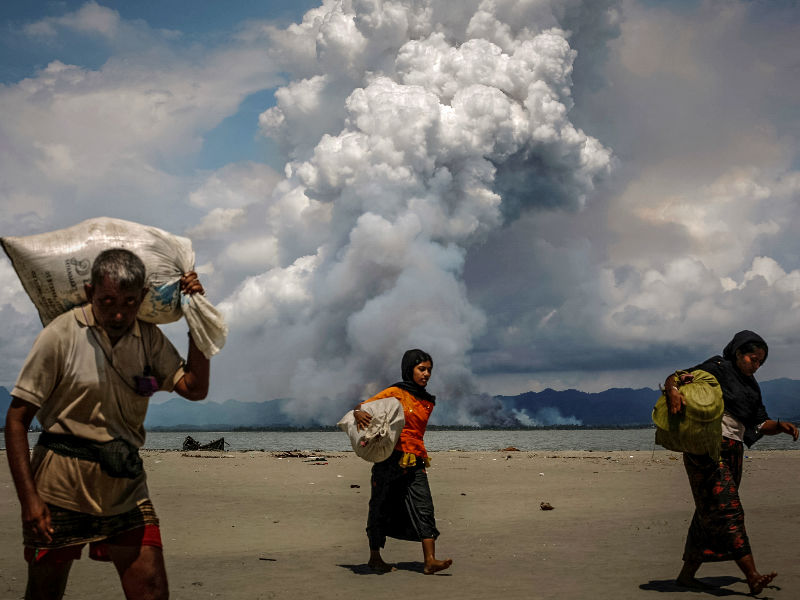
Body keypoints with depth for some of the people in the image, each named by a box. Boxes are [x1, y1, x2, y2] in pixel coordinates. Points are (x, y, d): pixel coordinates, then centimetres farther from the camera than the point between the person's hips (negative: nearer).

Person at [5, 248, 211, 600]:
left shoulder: (149, 339, 5)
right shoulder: (60, 336, -9)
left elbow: (195, 388, -4)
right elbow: (17, 419, -9)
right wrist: (29, 499, -16)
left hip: (126, 484, 3)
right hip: (61, 484, -3)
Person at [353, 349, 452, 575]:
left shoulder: (427, 402, 14)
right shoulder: (395, 393, -2)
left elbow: (416, 431, 14)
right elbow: (362, 407, -4)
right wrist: (359, 414, -26)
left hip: (414, 463, 5)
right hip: (389, 460, -5)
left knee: (423, 509, -8)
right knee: (381, 509, 6)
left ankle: (430, 561, -13)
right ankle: (374, 558, 21)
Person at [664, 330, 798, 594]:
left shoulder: (751, 386, 21)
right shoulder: (717, 369, -2)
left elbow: (760, 424, 19)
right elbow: (676, 377, -8)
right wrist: (673, 391, -31)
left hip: (732, 452, 8)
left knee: (710, 515, 7)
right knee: (727, 510, -14)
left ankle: (687, 574, 14)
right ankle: (753, 577, -22)